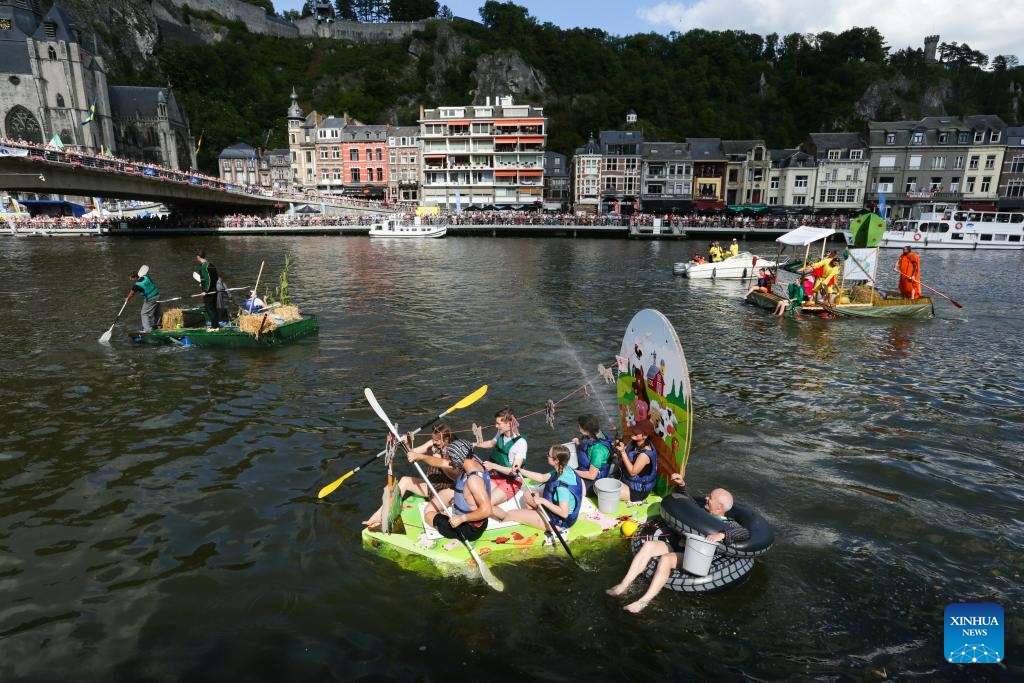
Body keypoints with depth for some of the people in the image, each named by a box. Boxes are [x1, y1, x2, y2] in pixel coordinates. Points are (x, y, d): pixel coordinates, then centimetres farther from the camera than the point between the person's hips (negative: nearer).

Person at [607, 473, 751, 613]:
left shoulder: (727, 524, -4)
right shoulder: (702, 508, 16)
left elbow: (745, 533, -22)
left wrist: (722, 534, -36)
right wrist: (682, 485, 14)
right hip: (675, 545, 7)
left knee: (665, 559, -34)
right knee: (648, 546, -18)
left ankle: (644, 601, -30)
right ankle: (624, 585, -18)